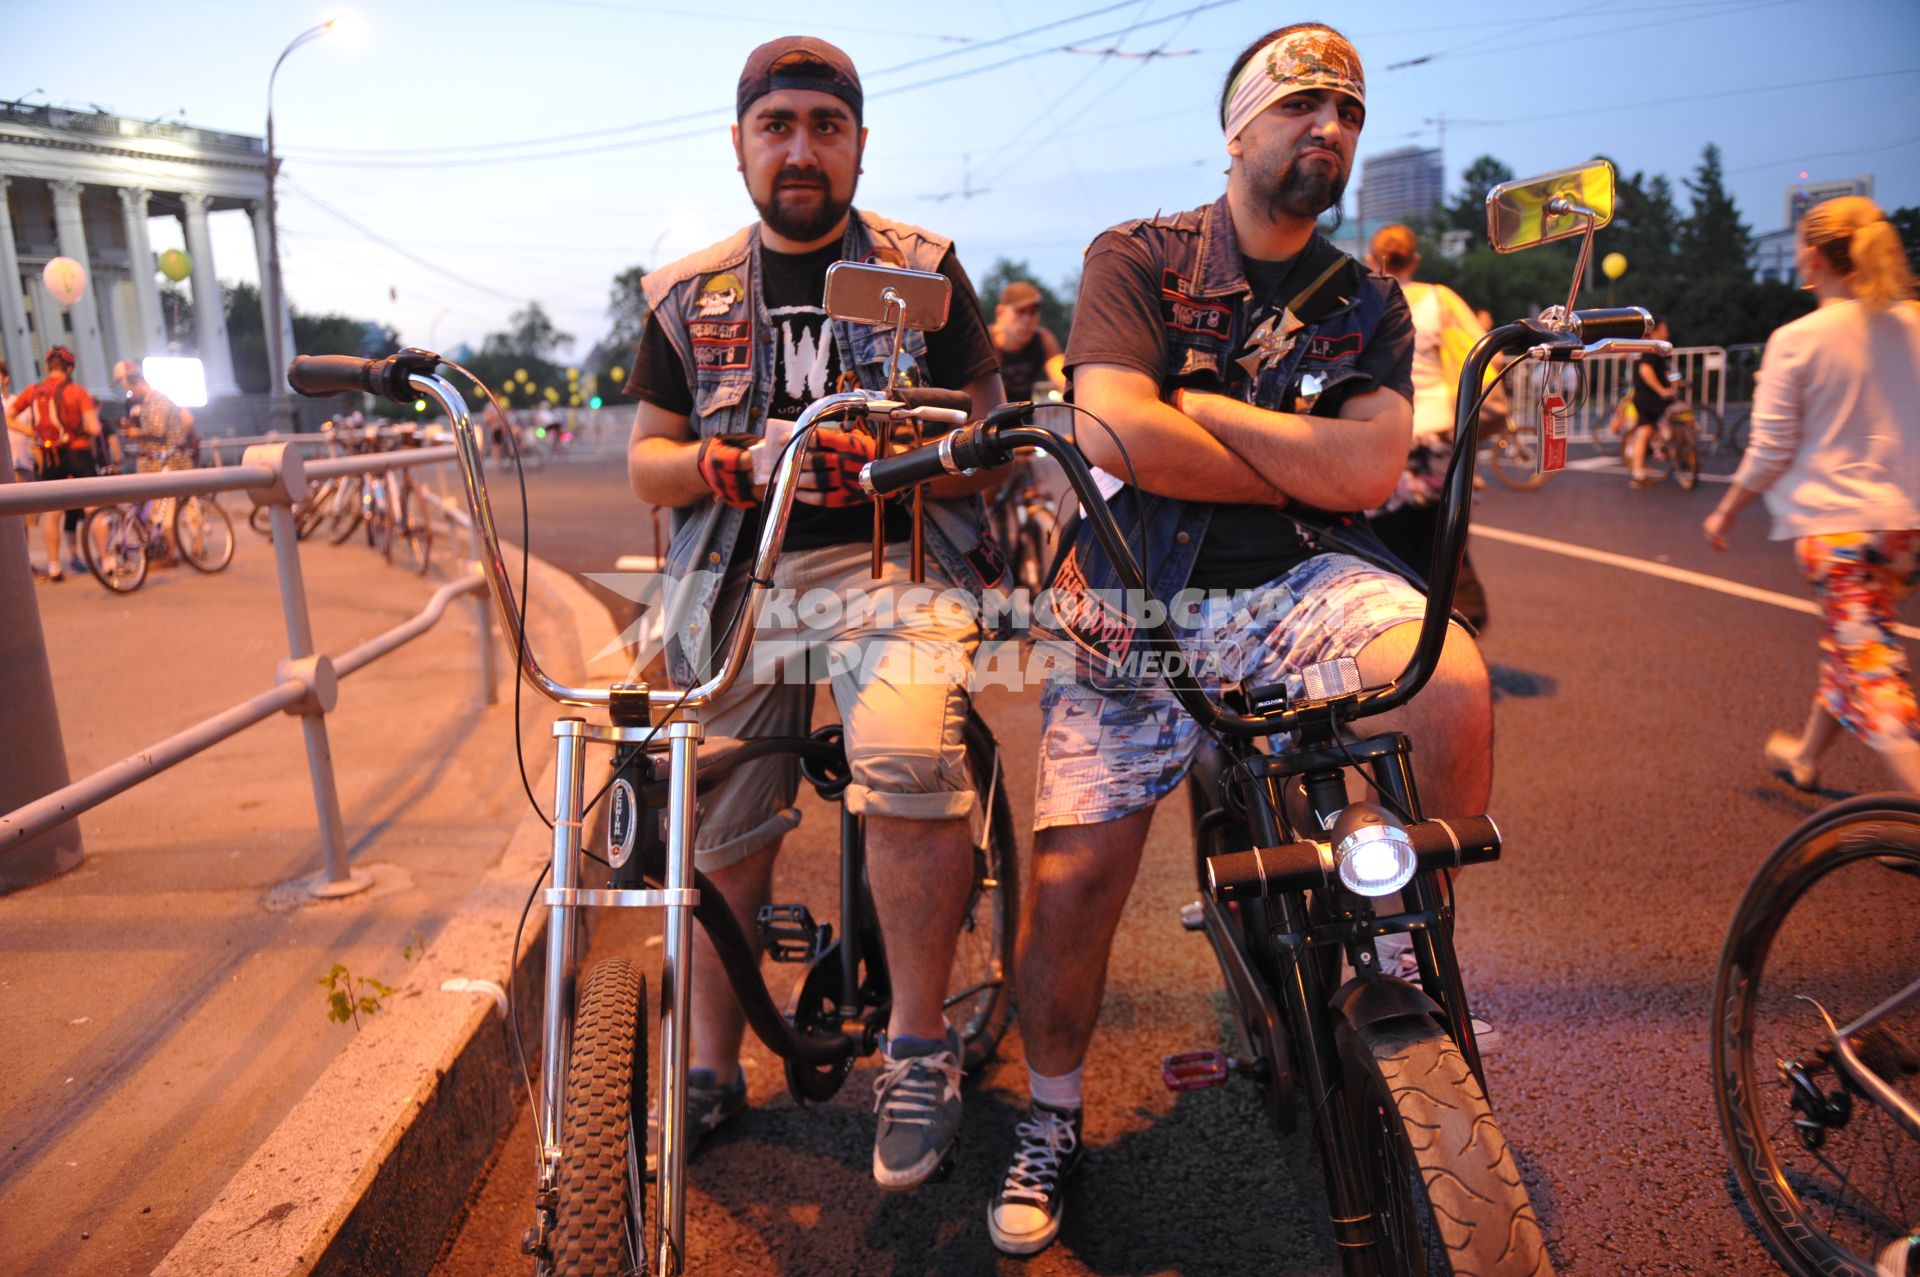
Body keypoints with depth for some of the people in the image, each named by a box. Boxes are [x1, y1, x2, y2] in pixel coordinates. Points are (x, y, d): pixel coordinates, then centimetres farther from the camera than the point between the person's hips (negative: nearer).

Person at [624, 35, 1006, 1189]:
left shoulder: (923, 271, 7)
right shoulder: (690, 295, 15)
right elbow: (646, 458, 16)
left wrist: (884, 458, -20)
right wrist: (704, 463, -8)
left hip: (893, 564, -3)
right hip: (743, 580, 3)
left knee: (908, 758, -31)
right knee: (721, 833, 3)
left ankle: (920, 1048, -11)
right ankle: (712, 1068, 25)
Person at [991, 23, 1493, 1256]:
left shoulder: (1368, 302, 11)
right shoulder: (1137, 259, 3)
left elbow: (1371, 470, -7)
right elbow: (1117, 434, -14)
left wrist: (1199, 409, -8)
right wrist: (1309, 470, -6)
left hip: (1305, 587, 2)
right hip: (1140, 607, -1)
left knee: (1453, 683, -30)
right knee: (1070, 879, -8)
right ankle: (1053, 1119, 22)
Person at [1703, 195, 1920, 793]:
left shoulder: (1796, 340, -10)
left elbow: (1770, 452, -8)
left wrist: (1725, 514, 5)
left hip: (1833, 524, -6)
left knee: (1872, 678, -4)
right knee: (1848, 647, 24)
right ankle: (1804, 754, 43)